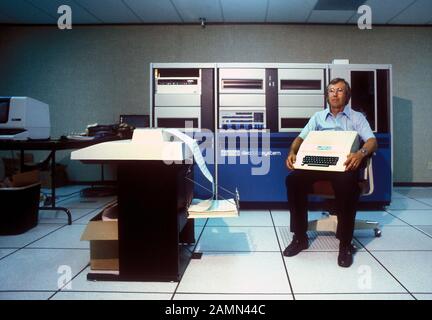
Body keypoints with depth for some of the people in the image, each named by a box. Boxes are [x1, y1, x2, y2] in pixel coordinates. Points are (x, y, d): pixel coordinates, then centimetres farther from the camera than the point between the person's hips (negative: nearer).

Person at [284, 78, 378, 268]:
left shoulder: (357, 117, 16)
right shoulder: (318, 117, 23)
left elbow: (372, 141, 2)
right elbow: (301, 138, 14)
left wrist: (361, 153, -23)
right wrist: (292, 152, -10)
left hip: (344, 165, -2)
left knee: (346, 183, -39)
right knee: (294, 179, -29)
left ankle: (345, 243, -24)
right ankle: (300, 237, -16)